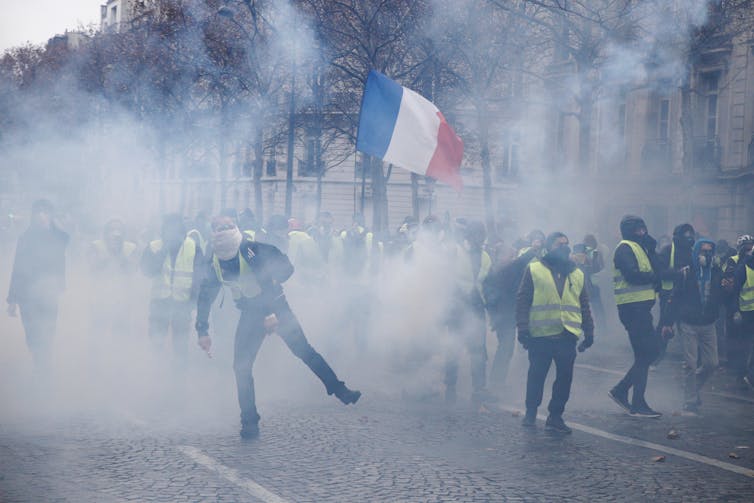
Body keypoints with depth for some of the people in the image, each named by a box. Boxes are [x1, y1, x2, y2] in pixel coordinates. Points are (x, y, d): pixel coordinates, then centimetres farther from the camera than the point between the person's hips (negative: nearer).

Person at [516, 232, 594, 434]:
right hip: (540, 335, -3)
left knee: (565, 378, 2)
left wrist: (589, 331, 13)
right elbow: (522, 301, -1)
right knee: (536, 376, 6)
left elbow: (584, 305, 19)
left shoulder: (577, 274, 15)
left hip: (568, 335, 3)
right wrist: (523, 328, -9)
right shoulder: (534, 270, 3)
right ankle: (530, 412, 22)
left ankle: (555, 416, 13)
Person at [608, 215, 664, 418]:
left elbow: (656, 268, 11)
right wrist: (655, 276, -9)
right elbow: (632, 274, -22)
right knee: (643, 355, -7)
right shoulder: (625, 248, -8)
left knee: (652, 350, 11)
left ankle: (620, 390, 17)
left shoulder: (639, 247, 22)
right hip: (633, 307, -9)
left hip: (641, 306, 9)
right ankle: (638, 405, -1)